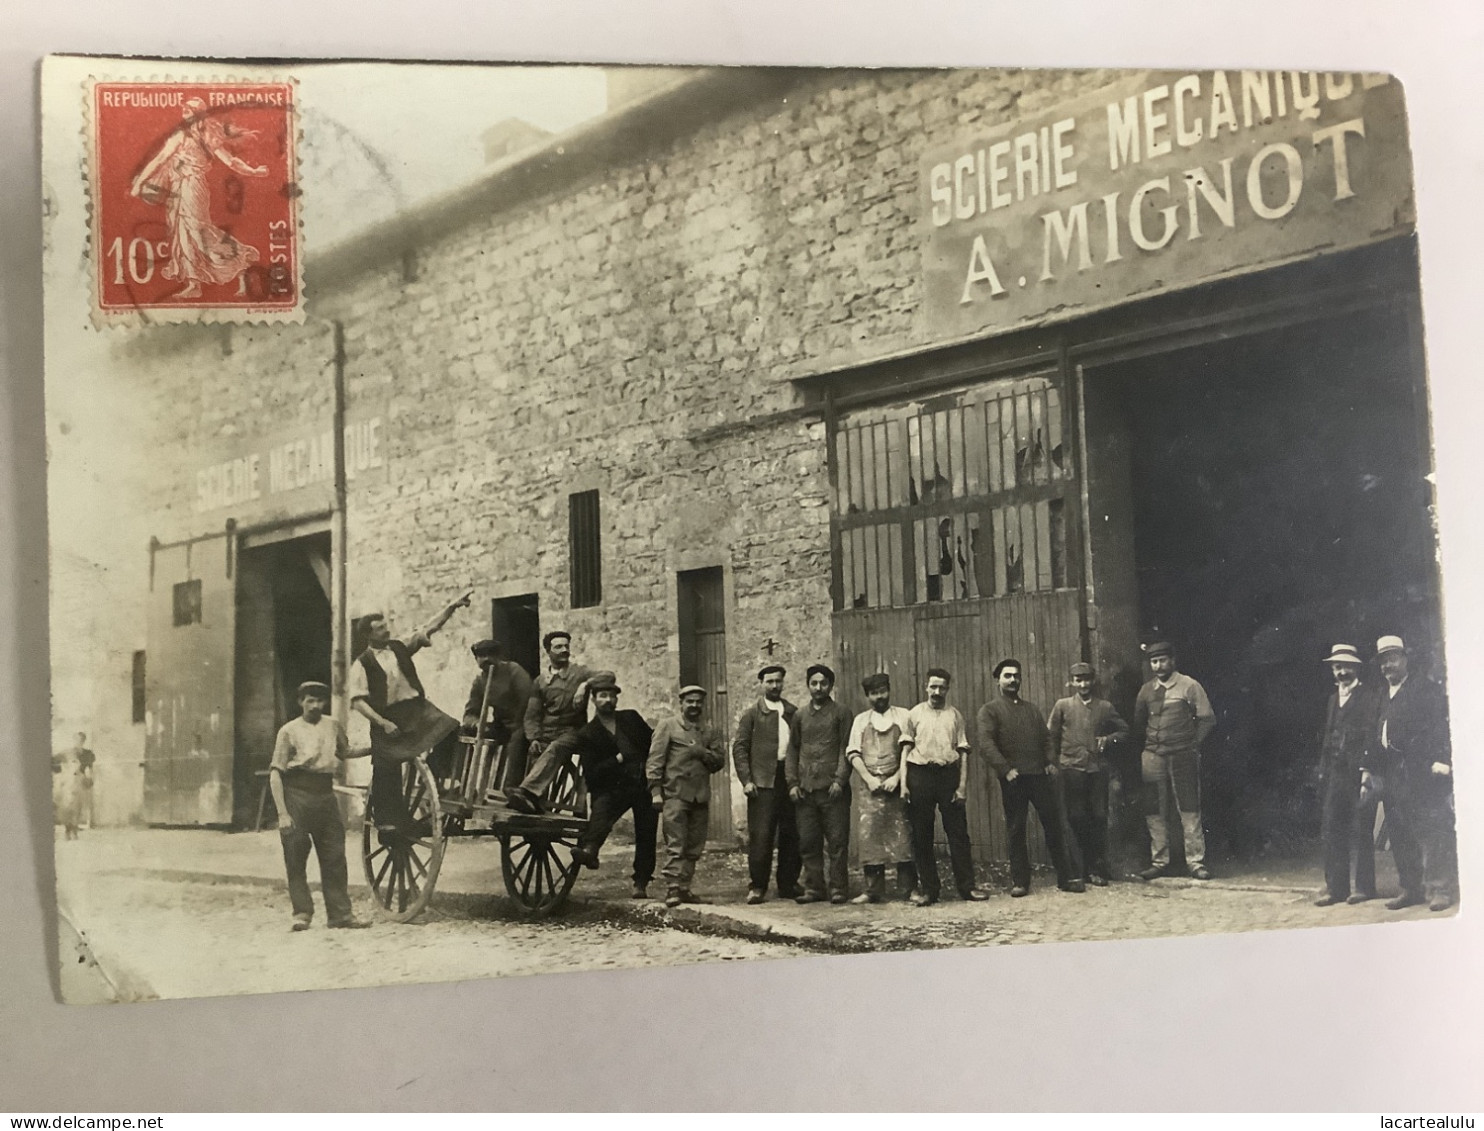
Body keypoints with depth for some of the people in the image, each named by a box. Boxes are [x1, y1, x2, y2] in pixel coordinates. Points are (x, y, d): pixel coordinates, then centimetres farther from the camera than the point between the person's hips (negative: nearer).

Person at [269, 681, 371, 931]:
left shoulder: (333, 727, 10)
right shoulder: (289, 730, -4)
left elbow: (344, 753, 31)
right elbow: (275, 774, -7)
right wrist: (282, 813, -13)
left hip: (325, 794, 4)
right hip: (297, 794, -4)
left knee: (334, 856, 4)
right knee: (296, 858, 0)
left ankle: (340, 913, 10)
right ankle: (302, 913, 11)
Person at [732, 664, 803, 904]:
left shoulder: (793, 713, 14)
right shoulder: (752, 714, 5)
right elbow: (739, 748, 1)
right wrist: (746, 780, -8)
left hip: (791, 782, 3)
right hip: (763, 783, -3)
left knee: (792, 835, 4)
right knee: (760, 836, -5)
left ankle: (788, 885, 15)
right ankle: (757, 886, 3)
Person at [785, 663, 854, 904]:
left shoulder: (841, 714, 5)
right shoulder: (800, 715, 15)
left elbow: (846, 749, 0)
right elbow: (792, 750, 16)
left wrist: (840, 780, -11)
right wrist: (792, 783, 5)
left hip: (833, 788, -3)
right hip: (805, 789, 3)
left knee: (837, 841, -2)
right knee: (808, 842, 3)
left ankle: (838, 889, 4)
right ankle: (814, 888, 10)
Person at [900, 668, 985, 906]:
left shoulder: (955, 715, 9)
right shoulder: (915, 714, 8)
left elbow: (963, 752, 6)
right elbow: (906, 749, 4)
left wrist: (963, 785, -3)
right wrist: (903, 783, -5)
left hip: (949, 773, 0)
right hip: (920, 773, 0)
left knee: (958, 832, 1)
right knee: (921, 835, 3)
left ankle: (966, 886, 8)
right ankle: (928, 889, 12)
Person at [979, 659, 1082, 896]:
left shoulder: (1032, 709, 20)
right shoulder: (989, 710, 3)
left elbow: (1046, 737, 18)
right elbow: (986, 743, -9)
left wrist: (1050, 762, 0)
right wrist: (1005, 769, -18)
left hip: (1039, 775, 4)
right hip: (1013, 779, -4)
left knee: (1055, 825, 1)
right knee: (1016, 831, 2)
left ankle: (1066, 877, 7)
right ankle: (1019, 882, 10)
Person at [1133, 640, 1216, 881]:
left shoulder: (1189, 686, -3)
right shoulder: (1146, 690, 10)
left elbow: (1208, 719, -2)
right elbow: (1138, 723, 21)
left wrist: (1193, 744, -4)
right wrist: (1148, 743, 12)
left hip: (1183, 756, -4)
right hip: (1153, 757, 4)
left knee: (1189, 811, -3)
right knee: (1153, 812, 4)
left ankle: (1196, 862, 3)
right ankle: (1159, 861, 12)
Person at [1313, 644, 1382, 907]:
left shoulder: (1369, 697, -2)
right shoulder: (1333, 699, 18)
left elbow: (1371, 734, -10)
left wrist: (1366, 768, -18)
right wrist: (1323, 768, 10)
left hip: (1359, 772, -6)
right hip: (1336, 772, 6)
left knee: (1362, 830, -1)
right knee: (1331, 828, 2)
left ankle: (1364, 886, 8)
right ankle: (1335, 888, 6)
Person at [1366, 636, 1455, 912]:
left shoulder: (1425, 688, 1)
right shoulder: (1384, 697, 21)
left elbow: (1440, 723, -9)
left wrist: (1441, 760, -19)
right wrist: (1369, 768, 12)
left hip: (1423, 770, -7)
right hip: (1395, 773, 7)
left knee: (1432, 830, -9)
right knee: (1400, 833, 5)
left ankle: (1440, 889, -8)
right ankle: (1411, 889, 10)